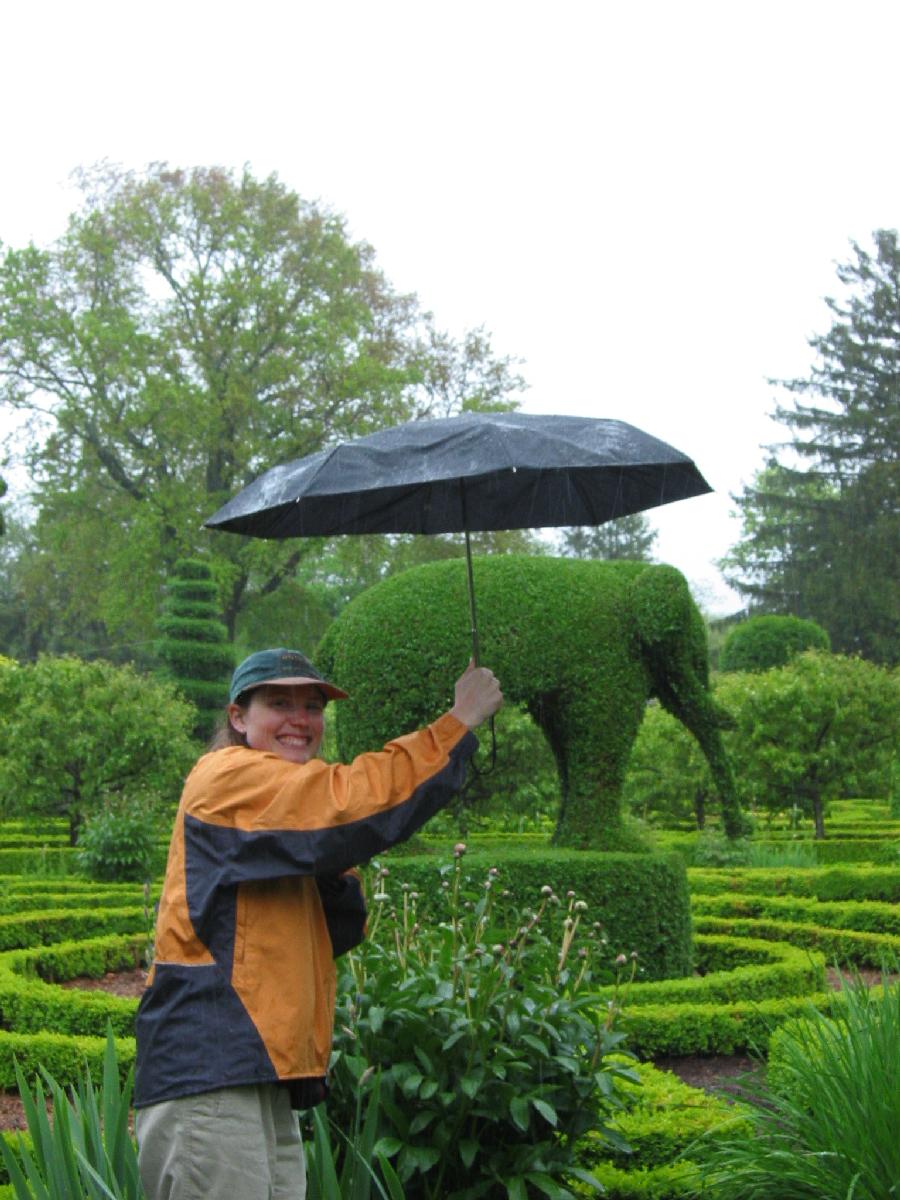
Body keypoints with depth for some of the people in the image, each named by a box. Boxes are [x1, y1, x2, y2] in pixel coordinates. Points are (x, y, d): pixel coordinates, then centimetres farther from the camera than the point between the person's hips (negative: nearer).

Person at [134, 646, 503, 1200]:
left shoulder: (283, 817, 24)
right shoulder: (229, 776, -6)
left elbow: (337, 935, 18)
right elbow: (350, 802, -22)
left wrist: (334, 873, -1)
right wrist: (460, 722, -15)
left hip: (264, 1081, 10)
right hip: (209, 1075, -10)